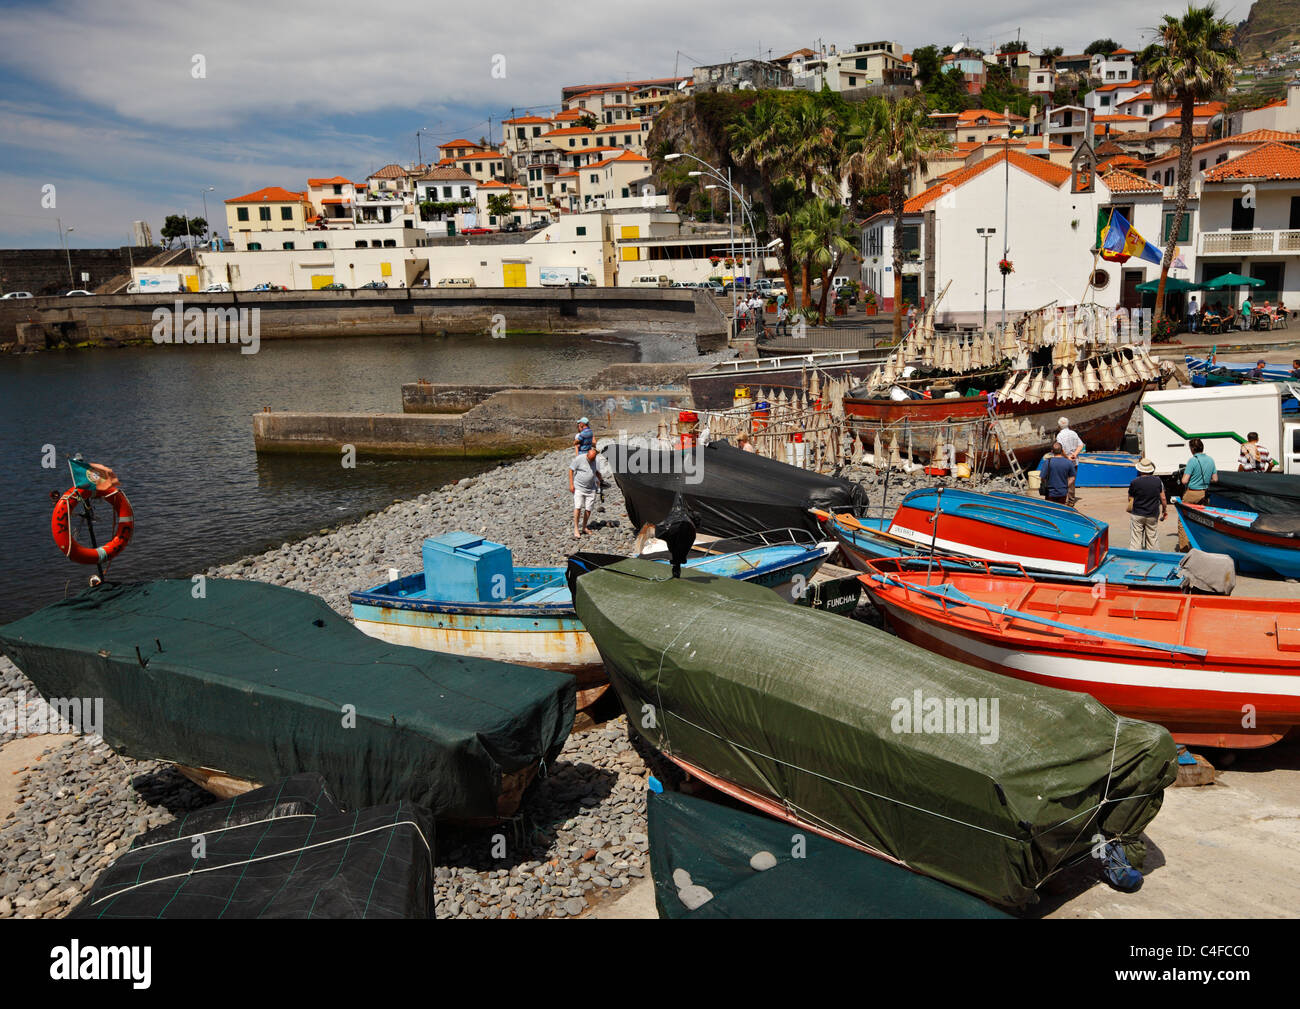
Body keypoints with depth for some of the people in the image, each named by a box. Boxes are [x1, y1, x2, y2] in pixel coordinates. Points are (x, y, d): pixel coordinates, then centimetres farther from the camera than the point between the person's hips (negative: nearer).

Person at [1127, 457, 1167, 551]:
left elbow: (1130, 498, -1)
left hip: (1137, 514, -3)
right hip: (1152, 515, 3)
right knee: (1151, 538, 15)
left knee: (1135, 539, 1)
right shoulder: (1158, 481, -5)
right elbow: (1163, 498, 2)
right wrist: (1165, 510, 17)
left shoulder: (1135, 482, -12)